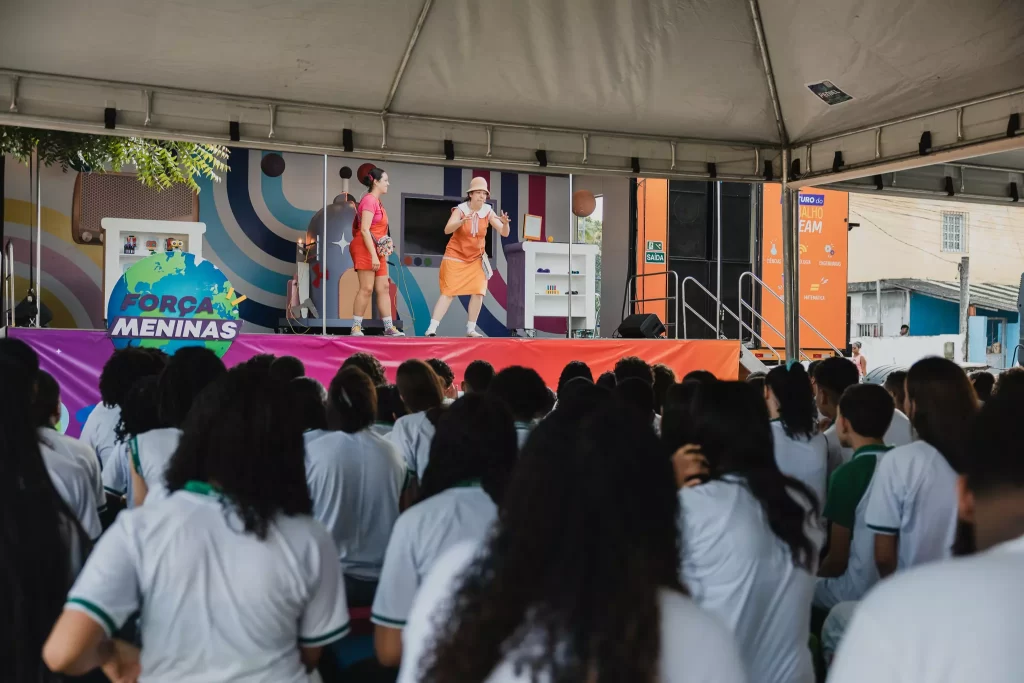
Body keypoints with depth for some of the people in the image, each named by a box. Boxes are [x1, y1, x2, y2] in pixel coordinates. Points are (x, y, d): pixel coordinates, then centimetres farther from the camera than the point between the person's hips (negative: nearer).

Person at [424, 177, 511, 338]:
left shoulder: (488, 212, -7)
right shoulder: (460, 210, -15)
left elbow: (504, 233, -10)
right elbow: (447, 230, -29)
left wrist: (505, 223, -33)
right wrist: (463, 221, -46)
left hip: (476, 258, 3)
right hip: (455, 257, -3)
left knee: (478, 292, -8)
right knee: (448, 292, -10)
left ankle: (471, 329, 3)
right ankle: (432, 327, -9)